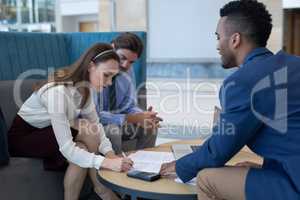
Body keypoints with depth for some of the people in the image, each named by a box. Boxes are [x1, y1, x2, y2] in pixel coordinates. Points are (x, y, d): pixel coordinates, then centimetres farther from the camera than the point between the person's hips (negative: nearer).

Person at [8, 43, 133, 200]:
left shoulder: (83, 86, -8)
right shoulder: (58, 91, -33)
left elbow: (95, 124, -8)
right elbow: (66, 148, -35)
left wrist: (110, 153, -24)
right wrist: (107, 162, -41)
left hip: (47, 134, 7)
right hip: (23, 137, -7)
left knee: (82, 150, -22)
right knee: (88, 131, -24)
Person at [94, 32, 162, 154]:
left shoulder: (127, 71, -3)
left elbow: (129, 105, 2)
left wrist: (142, 116, -20)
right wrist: (129, 118, -33)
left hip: (116, 122, 6)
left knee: (150, 126, -11)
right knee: (112, 130, -33)